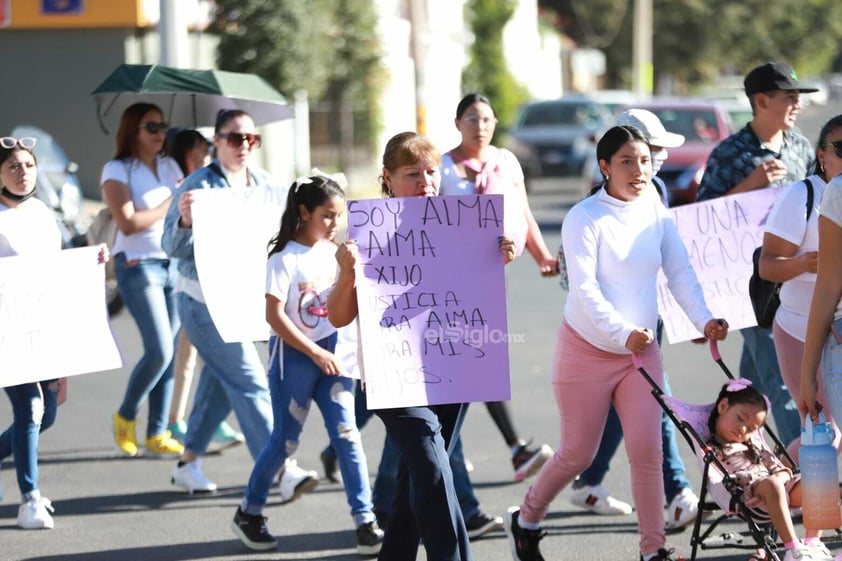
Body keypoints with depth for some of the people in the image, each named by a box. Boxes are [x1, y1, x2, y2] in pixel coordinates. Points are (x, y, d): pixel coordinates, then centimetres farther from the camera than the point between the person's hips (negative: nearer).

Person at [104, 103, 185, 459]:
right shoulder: (118, 170, -4)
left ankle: (157, 435, 9)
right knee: (159, 351, -14)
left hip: (174, 264, 6)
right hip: (139, 266, -6)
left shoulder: (169, 167, 15)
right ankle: (125, 417, 9)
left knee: (168, 353, 2)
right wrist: (169, 205, -7)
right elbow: (128, 223, -13)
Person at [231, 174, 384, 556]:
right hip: (294, 356, -5)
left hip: (331, 351, 5)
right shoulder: (284, 259, -12)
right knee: (285, 440, 3)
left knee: (346, 434, -4)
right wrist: (315, 353, -18)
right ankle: (248, 513, 22)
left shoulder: (333, 253, 6)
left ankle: (365, 522, -4)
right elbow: (274, 315, -16)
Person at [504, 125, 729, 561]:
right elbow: (584, 288, -23)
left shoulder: (658, 216, 2)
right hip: (588, 349, -4)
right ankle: (525, 521, 28)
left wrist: (704, 320, -20)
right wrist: (622, 332, -36)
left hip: (641, 351, 4)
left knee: (647, 451, -6)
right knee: (578, 455, 4)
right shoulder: (585, 218, -14)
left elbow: (680, 274, -2)